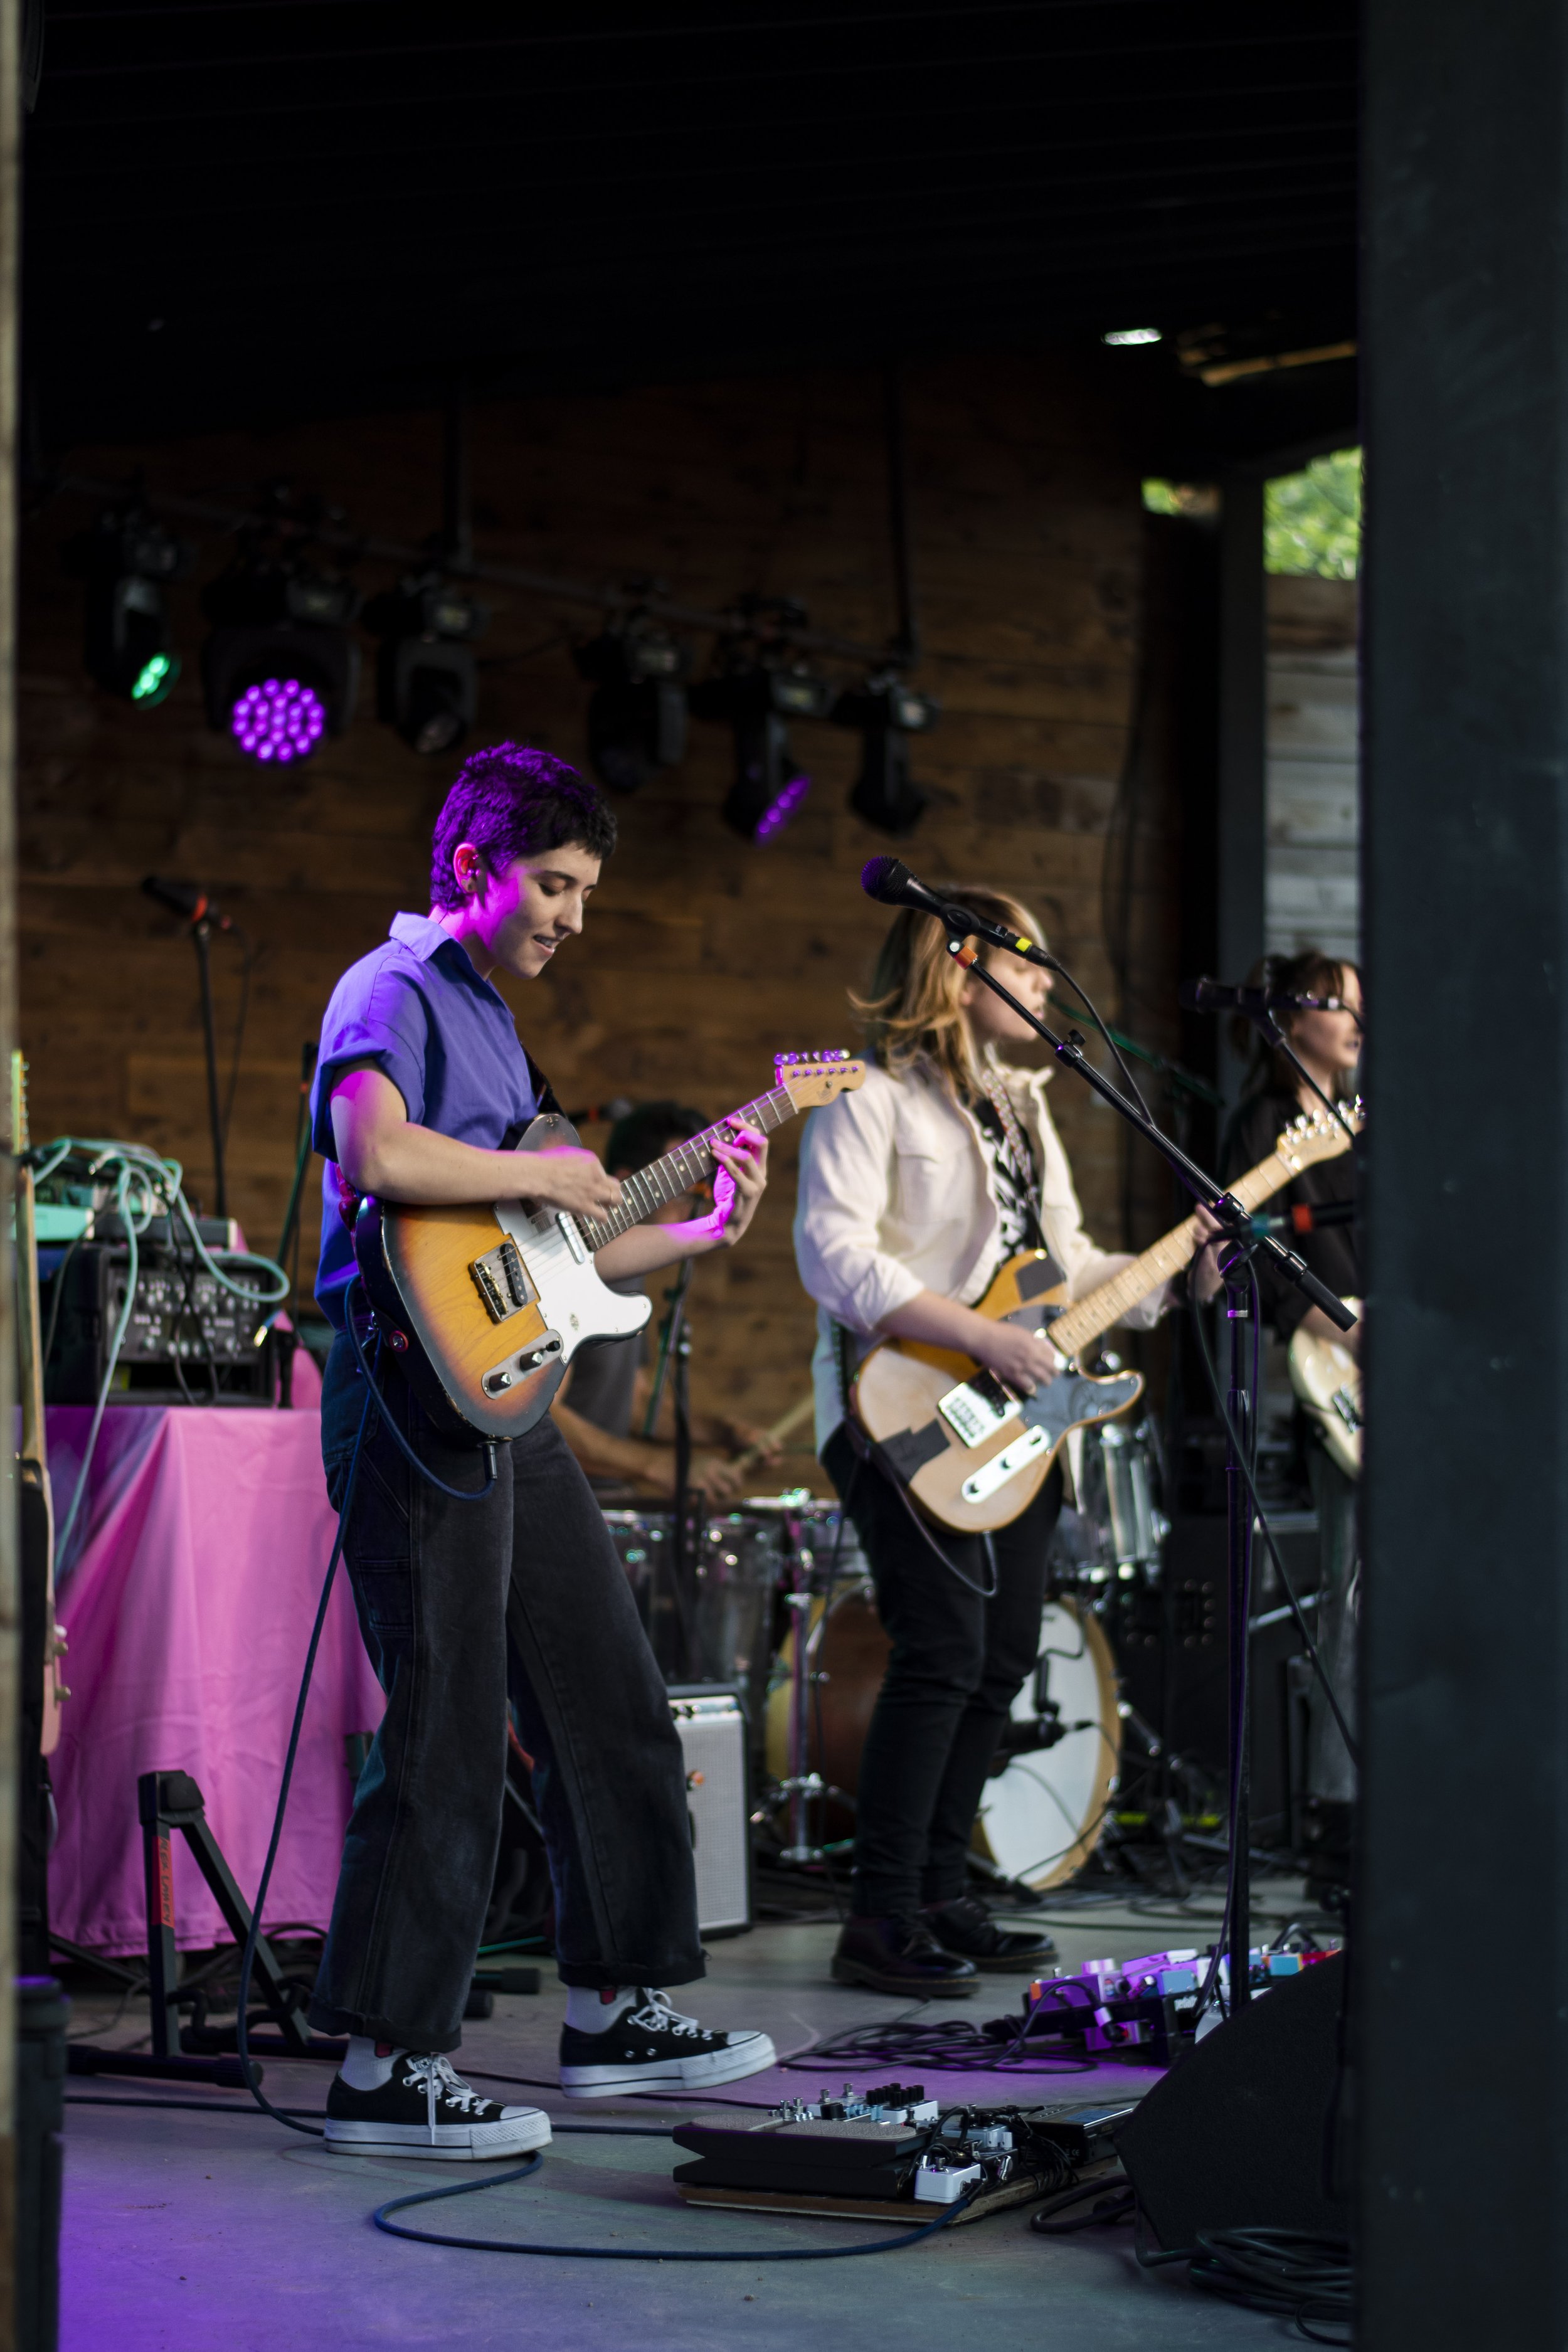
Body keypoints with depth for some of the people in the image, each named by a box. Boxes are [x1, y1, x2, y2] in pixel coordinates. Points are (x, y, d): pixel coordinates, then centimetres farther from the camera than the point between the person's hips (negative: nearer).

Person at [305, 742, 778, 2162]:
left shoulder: (491, 1015, 23)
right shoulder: (392, 990, -7)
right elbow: (374, 1152, -28)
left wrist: (699, 1234, 14)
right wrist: (542, 1175, -15)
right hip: (417, 1403, -10)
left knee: (611, 1710, 14)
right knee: (448, 1742, -10)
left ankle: (620, 2009, 25)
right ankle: (389, 2068, -4)